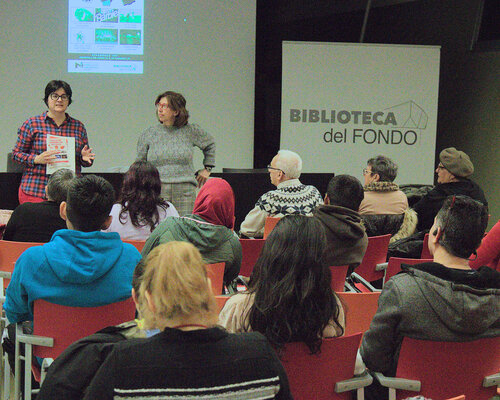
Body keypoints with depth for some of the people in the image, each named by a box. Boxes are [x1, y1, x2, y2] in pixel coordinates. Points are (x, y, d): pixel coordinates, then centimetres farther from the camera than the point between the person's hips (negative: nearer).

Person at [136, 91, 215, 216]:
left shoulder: (190, 131, 6)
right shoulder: (148, 134, 8)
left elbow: (210, 144, 25)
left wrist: (207, 169, 22)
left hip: (185, 191, 0)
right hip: (156, 191, 0)